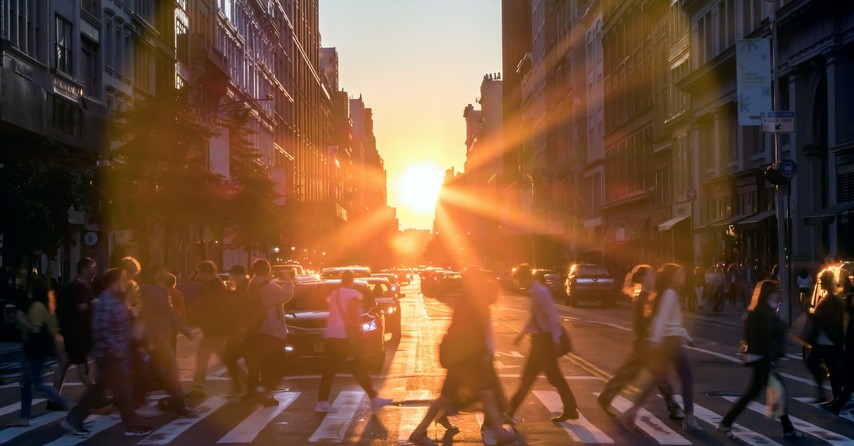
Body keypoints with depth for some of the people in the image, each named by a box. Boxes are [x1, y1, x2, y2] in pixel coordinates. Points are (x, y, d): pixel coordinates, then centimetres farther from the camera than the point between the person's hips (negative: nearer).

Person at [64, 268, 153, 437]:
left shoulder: (115, 300, 12)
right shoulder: (106, 303, -20)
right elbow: (101, 331, -26)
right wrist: (116, 351, -24)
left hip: (117, 354, 10)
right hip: (111, 355, -10)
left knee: (99, 389, 14)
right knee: (123, 390, 0)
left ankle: (73, 420, 20)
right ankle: (132, 426, 11)